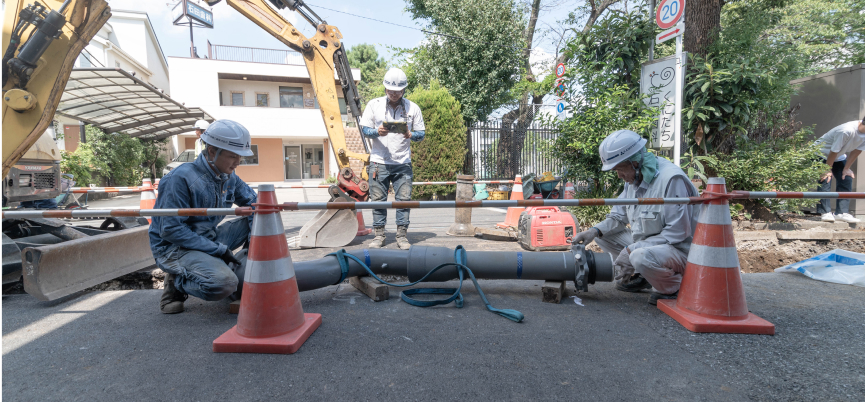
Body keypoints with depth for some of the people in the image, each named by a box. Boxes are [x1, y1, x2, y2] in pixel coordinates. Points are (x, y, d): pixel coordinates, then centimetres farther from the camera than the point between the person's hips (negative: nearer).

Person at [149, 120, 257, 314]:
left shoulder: (229, 177, 1)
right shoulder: (180, 179, -22)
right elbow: (170, 230, -24)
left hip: (209, 238, 8)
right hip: (174, 246, -7)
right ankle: (178, 282, -1)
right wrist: (218, 249, -26)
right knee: (223, 284, -32)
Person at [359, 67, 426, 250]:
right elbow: (364, 129, 5)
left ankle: (402, 236, 10)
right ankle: (379, 235, 14)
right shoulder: (374, 105, 6)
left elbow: (421, 134, 8)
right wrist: (377, 132, -17)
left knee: (404, 199, -1)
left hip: (403, 163, 0)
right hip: (379, 162, 0)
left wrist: (410, 135, -15)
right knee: (378, 199, 3)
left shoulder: (413, 108, 7)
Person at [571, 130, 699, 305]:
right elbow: (619, 216, 9)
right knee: (602, 235, -1)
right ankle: (639, 277, 11)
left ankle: (671, 288, -4)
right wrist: (595, 231, -10)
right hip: (644, 244, 8)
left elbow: (677, 232, -26)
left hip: (680, 249, -8)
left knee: (641, 257, -36)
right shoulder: (634, 177, 2)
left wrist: (632, 250, -27)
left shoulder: (672, 179, -24)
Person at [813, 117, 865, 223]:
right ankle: (825, 213, -14)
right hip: (821, 154, -8)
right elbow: (834, 152, -26)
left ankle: (842, 213, 1)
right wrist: (828, 169, -17)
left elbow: (856, 151, -3)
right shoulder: (846, 131, -36)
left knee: (847, 179, -1)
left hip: (839, 157, 8)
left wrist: (846, 168, -2)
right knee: (825, 180, -17)